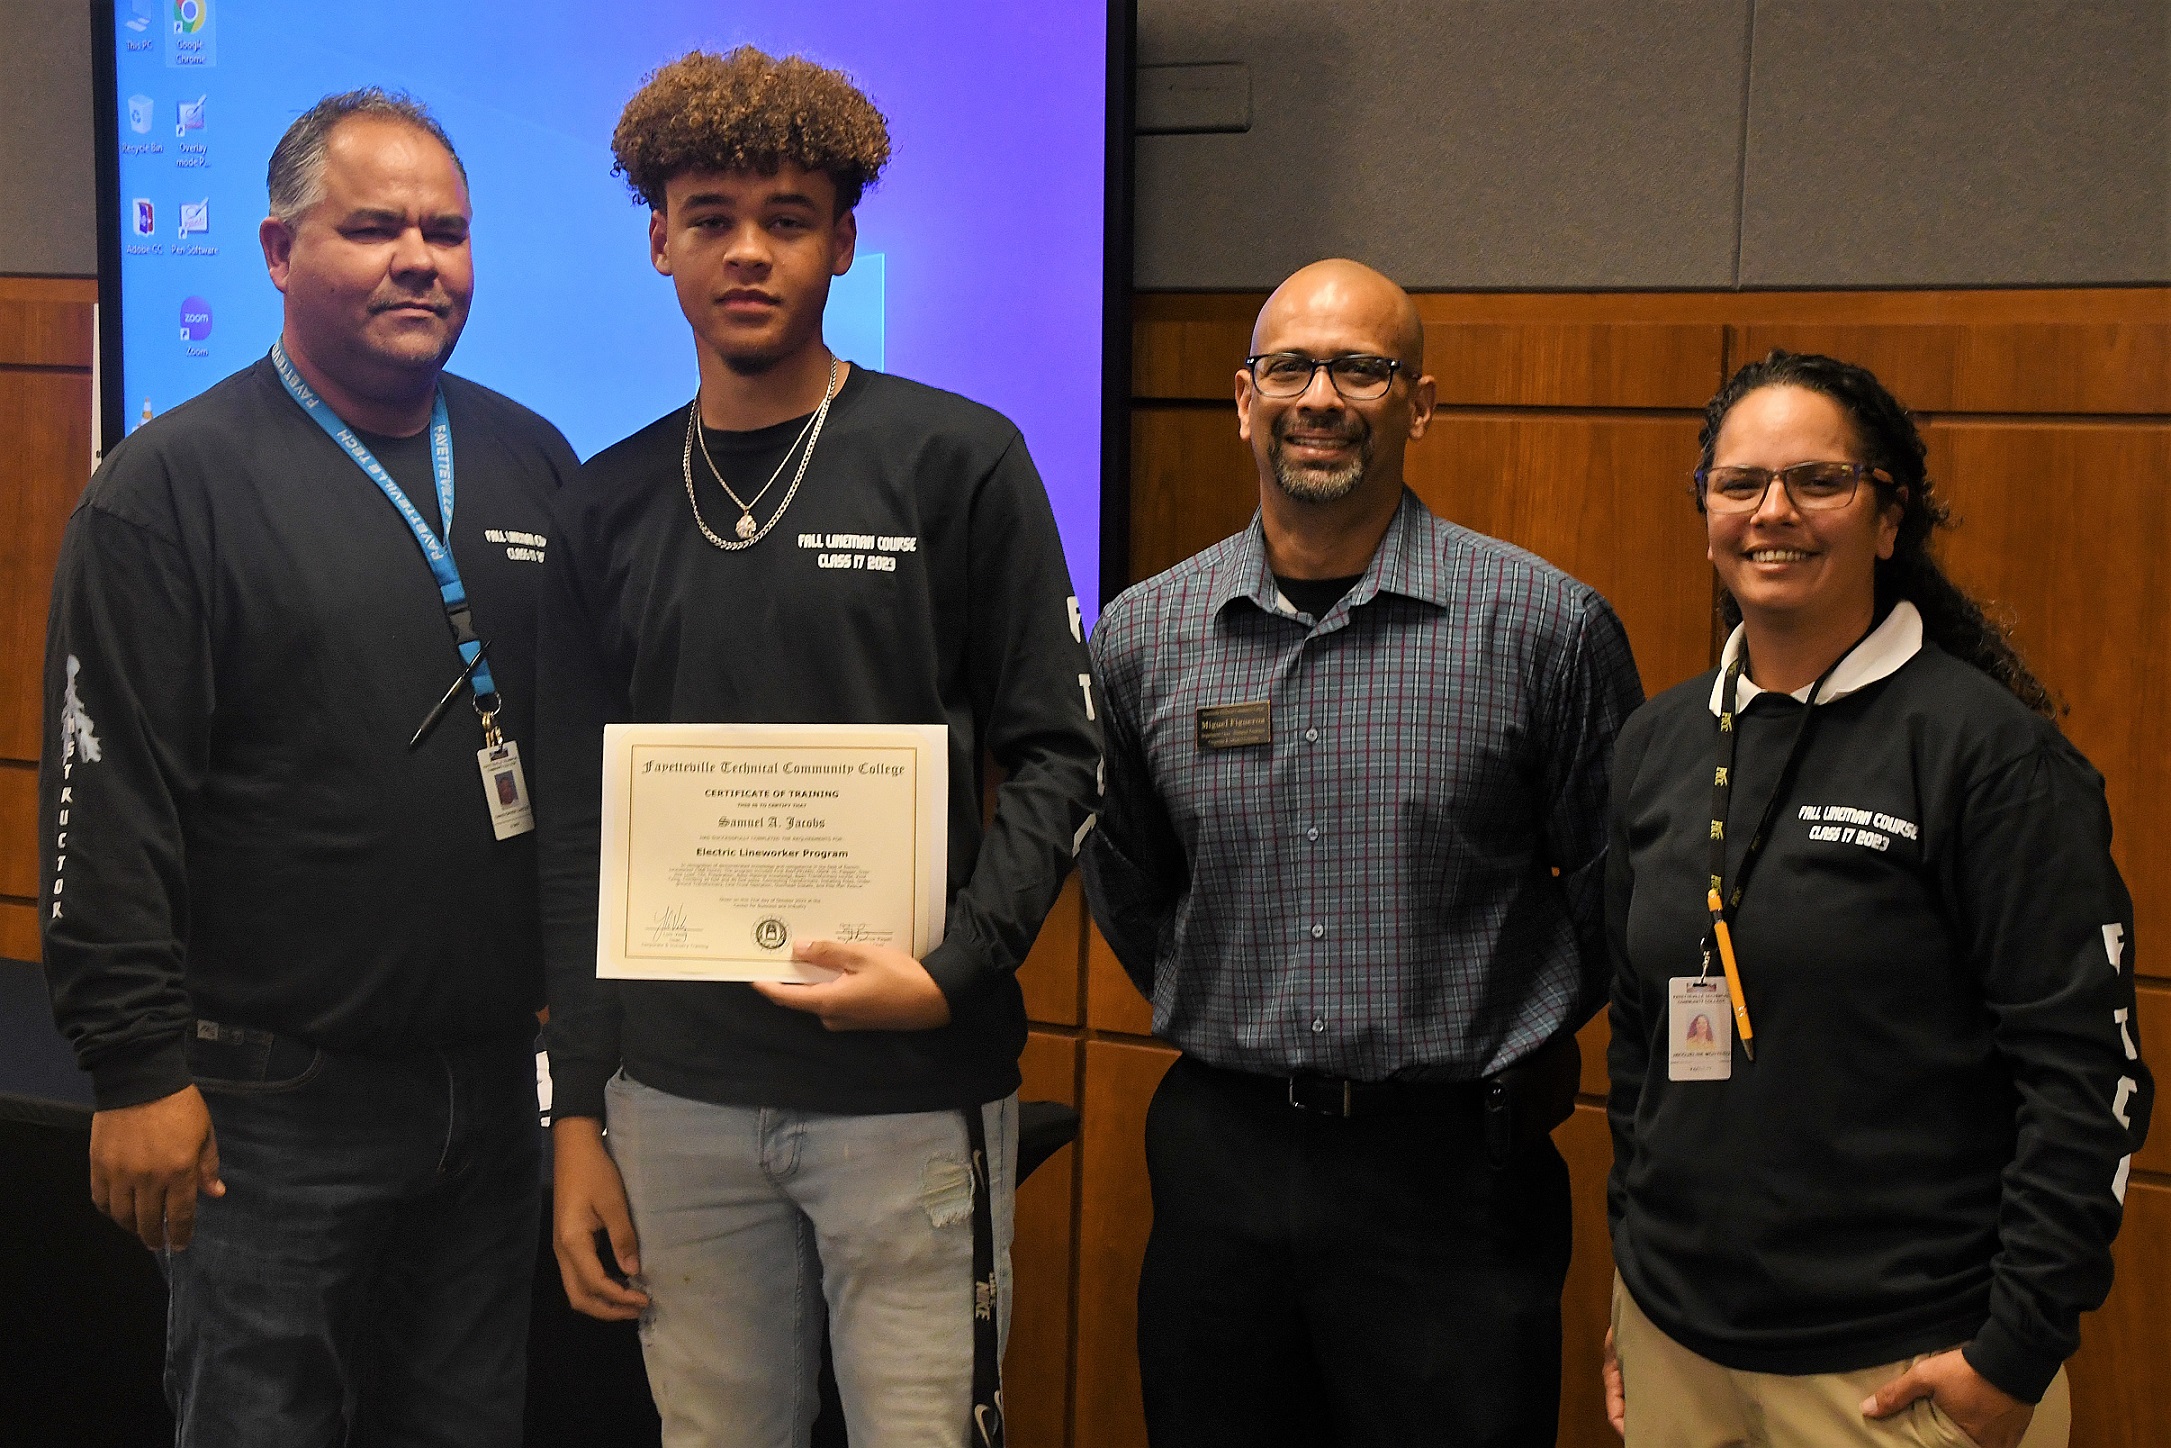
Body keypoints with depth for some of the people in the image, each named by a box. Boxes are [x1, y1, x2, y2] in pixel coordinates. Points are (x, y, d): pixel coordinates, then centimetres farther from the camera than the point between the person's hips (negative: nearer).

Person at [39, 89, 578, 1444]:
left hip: (501, 1077, 5)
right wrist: (137, 1069, -12)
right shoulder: (174, 485, -7)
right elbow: (106, 802, -10)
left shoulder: (531, 460, 8)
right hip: (276, 1102, -5)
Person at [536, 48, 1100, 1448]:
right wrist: (577, 1119, 7)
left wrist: (954, 970, -18)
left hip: (912, 1094, -3)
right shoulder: (612, 503, 7)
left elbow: (1055, 754, -4)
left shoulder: (957, 459, -3)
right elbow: (576, 823, 9)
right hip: (676, 1096, 3)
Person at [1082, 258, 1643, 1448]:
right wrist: (1220, 1023, 12)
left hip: (1451, 1171, -2)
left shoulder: (1548, 626, -7)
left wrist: (1510, 1045, 7)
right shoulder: (1139, 637, 2)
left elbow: (1616, 887, 3)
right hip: (1218, 1160, 3)